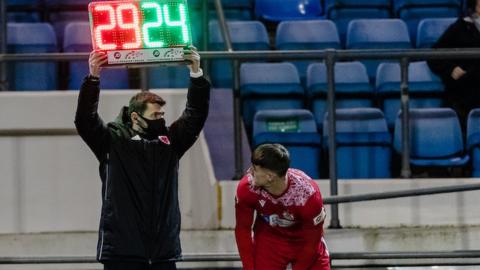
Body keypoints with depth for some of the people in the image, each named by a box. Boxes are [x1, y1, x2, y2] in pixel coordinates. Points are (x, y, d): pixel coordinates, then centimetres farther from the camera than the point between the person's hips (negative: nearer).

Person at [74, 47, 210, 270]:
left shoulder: (169, 142, 10)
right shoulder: (112, 143, 0)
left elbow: (196, 115, 7)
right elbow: (85, 120, -11)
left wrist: (196, 74, -5)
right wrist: (93, 78, -21)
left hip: (164, 250, 4)